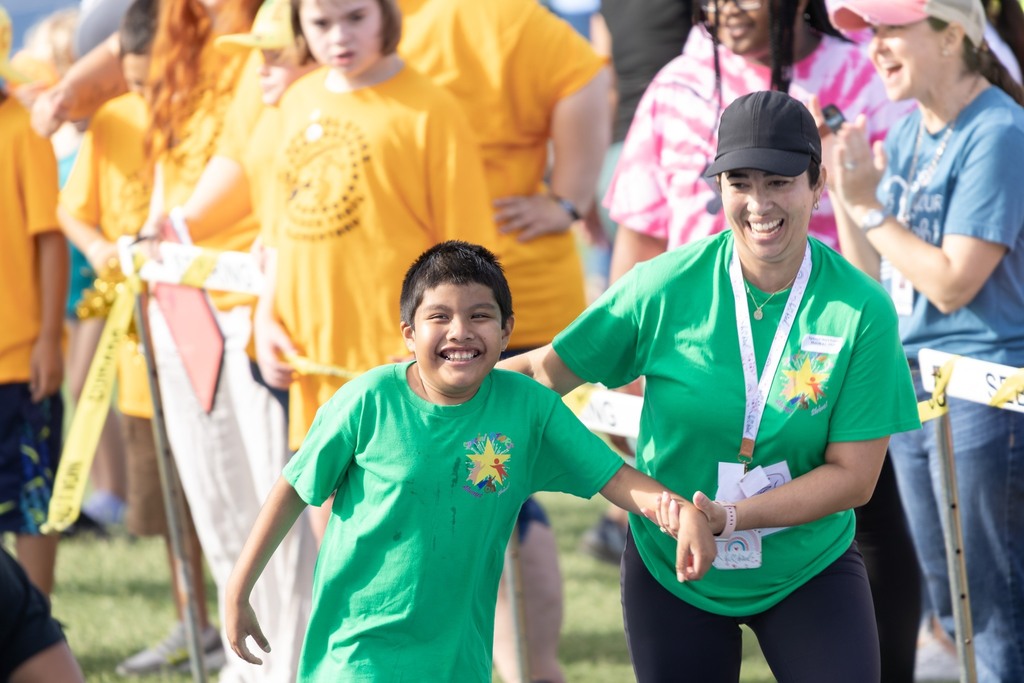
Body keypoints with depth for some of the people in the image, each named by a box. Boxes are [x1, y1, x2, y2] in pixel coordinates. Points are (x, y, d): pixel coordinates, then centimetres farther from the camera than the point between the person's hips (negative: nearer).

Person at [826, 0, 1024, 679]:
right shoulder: (907, 133, 10)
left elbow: (952, 283, -20)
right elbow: (875, 282, 11)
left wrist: (868, 205, -16)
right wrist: (842, 193, -1)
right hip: (910, 390, 9)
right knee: (955, 614, 16)